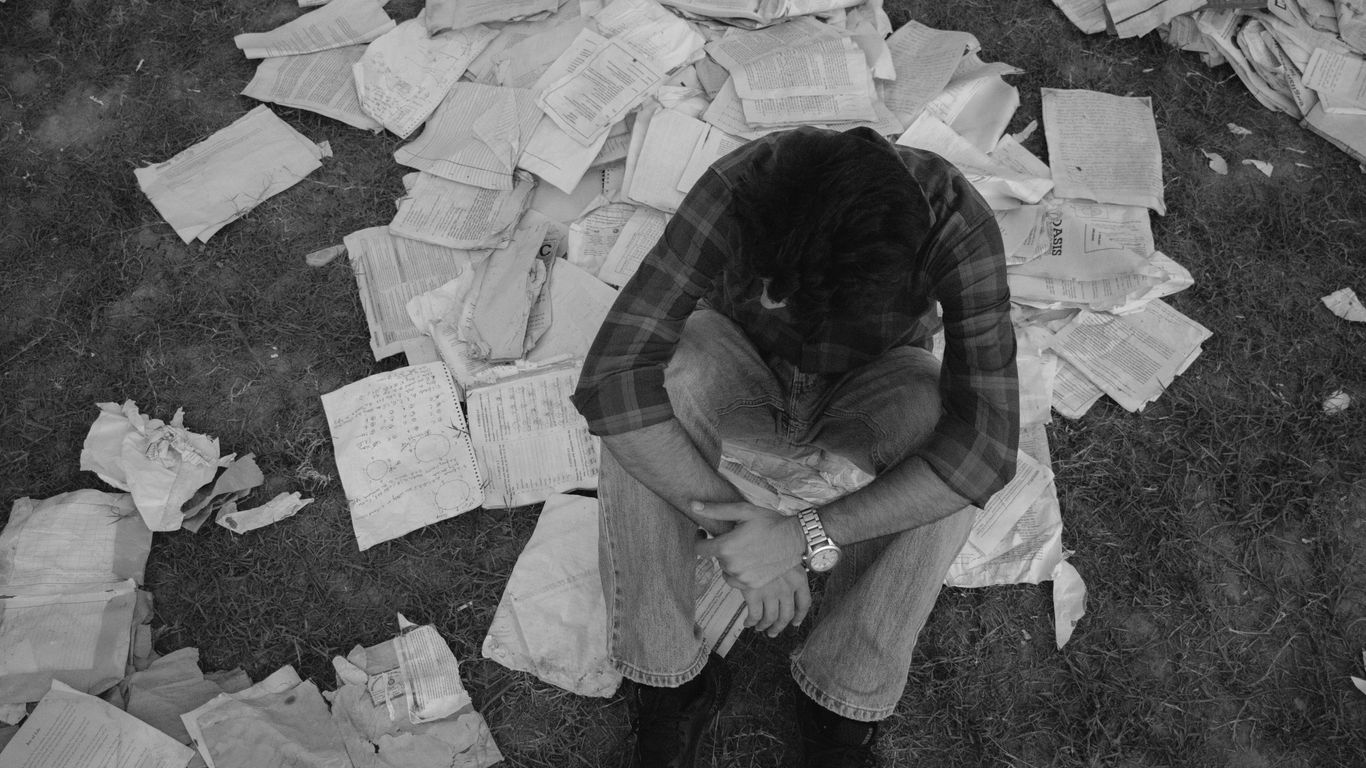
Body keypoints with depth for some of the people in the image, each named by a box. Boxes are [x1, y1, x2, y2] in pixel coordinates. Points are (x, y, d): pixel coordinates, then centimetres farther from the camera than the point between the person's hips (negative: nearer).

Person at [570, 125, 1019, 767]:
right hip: (739, 371, 0)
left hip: (867, 393, 0)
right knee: (642, 399, -33)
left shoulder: (958, 222, -33)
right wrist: (732, 519, -42)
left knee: (953, 460, -33)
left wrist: (803, 538, -43)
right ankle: (667, 680, -13)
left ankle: (845, 699, -10)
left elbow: (988, 443, -38)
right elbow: (610, 381, -40)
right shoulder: (738, 190, -34)